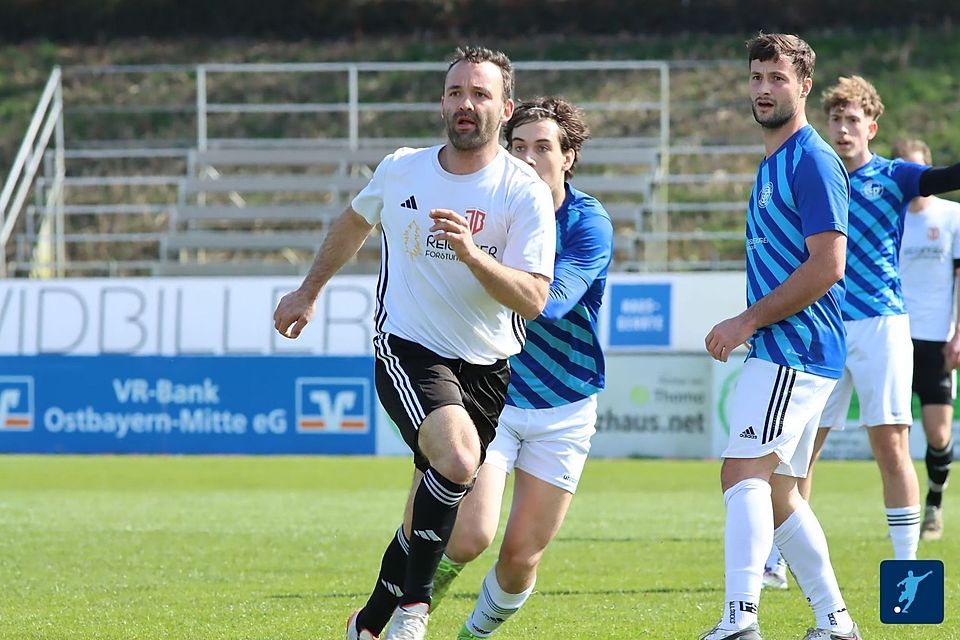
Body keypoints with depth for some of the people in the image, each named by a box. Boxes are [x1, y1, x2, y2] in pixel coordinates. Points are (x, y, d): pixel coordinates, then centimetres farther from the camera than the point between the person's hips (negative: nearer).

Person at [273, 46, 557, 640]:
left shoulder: (526, 193, -9)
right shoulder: (400, 171, 0)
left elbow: (533, 300, -18)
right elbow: (356, 221, 23)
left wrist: (473, 256, -32)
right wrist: (309, 291, 29)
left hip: (486, 369, 1)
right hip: (407, 351, -1)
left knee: (432, 505, 9)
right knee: (458, 458, -29)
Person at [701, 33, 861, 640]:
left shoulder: (813, 161, -12)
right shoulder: (773, 165, 19)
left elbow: (827, 266, -19)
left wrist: (748, 321, -16)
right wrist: (749, 326, 14)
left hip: (796, 350, -10)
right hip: (777, 353, 10)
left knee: (744, 475, -20)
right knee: (778, 493, 13)